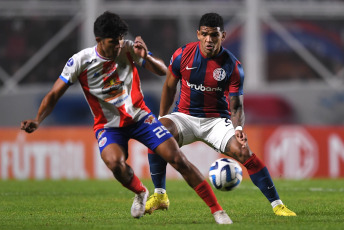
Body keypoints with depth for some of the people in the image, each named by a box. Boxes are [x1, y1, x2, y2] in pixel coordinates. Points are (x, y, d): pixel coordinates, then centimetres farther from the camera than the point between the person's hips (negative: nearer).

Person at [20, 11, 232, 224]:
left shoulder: (128, 49, -10)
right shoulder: (80, 61, -15)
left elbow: (162, 71, -8)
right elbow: (54, 95, -12)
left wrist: (146, 57, -29)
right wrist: (37, 121, -28)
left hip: (140, 117, 2)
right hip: (108, 125, -2)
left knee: (178, 159, -9)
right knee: (115, 162, -33)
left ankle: (217, 210, 1)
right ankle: (140, 193, 1)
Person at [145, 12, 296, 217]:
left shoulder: (233, 66, -11)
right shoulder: (183, 55, -8)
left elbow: (236, 106, -11)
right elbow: (170, 87, 8)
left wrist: (238, 128, -31)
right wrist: (161, 118, 10)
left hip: (217, 120, -1)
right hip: (185, 116, 1)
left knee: (243, 152, -25)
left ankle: (277, 204, -14)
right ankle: (159, 196, -15)